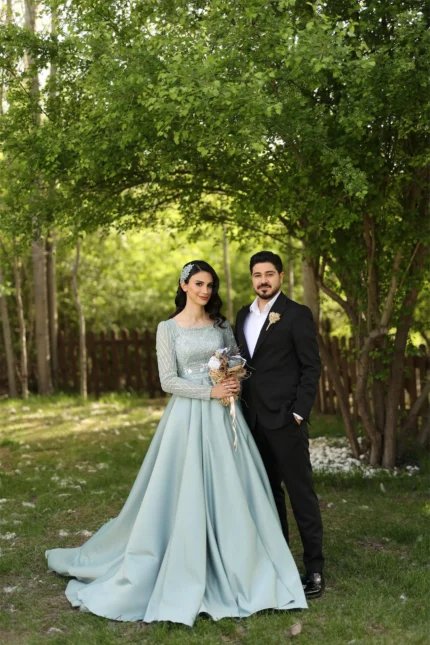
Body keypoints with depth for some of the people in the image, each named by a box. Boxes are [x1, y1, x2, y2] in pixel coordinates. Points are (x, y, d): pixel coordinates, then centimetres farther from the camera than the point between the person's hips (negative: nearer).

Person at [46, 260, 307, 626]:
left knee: (230, 492, 3)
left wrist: (236, 379, -7)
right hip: (189, 417, -4)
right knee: (186, 494, -2)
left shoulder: (221, 324, 10)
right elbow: (168, 381, -8)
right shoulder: (168, 328, -2)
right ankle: (187, 576, 11)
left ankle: (236, 569, 15)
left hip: (223, 417, 4)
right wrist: (210, 392, -17)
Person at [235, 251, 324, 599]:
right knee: (268, 492, 13)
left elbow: (311, 367, -8)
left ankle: (314, 568, 6)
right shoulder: (244, 315, 13)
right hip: (253, 419, 6)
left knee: (301, 492, -2)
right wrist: (242, 409, 7)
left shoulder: (297, 314, -5)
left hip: (285, 418, -6)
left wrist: (299, 413, -14)